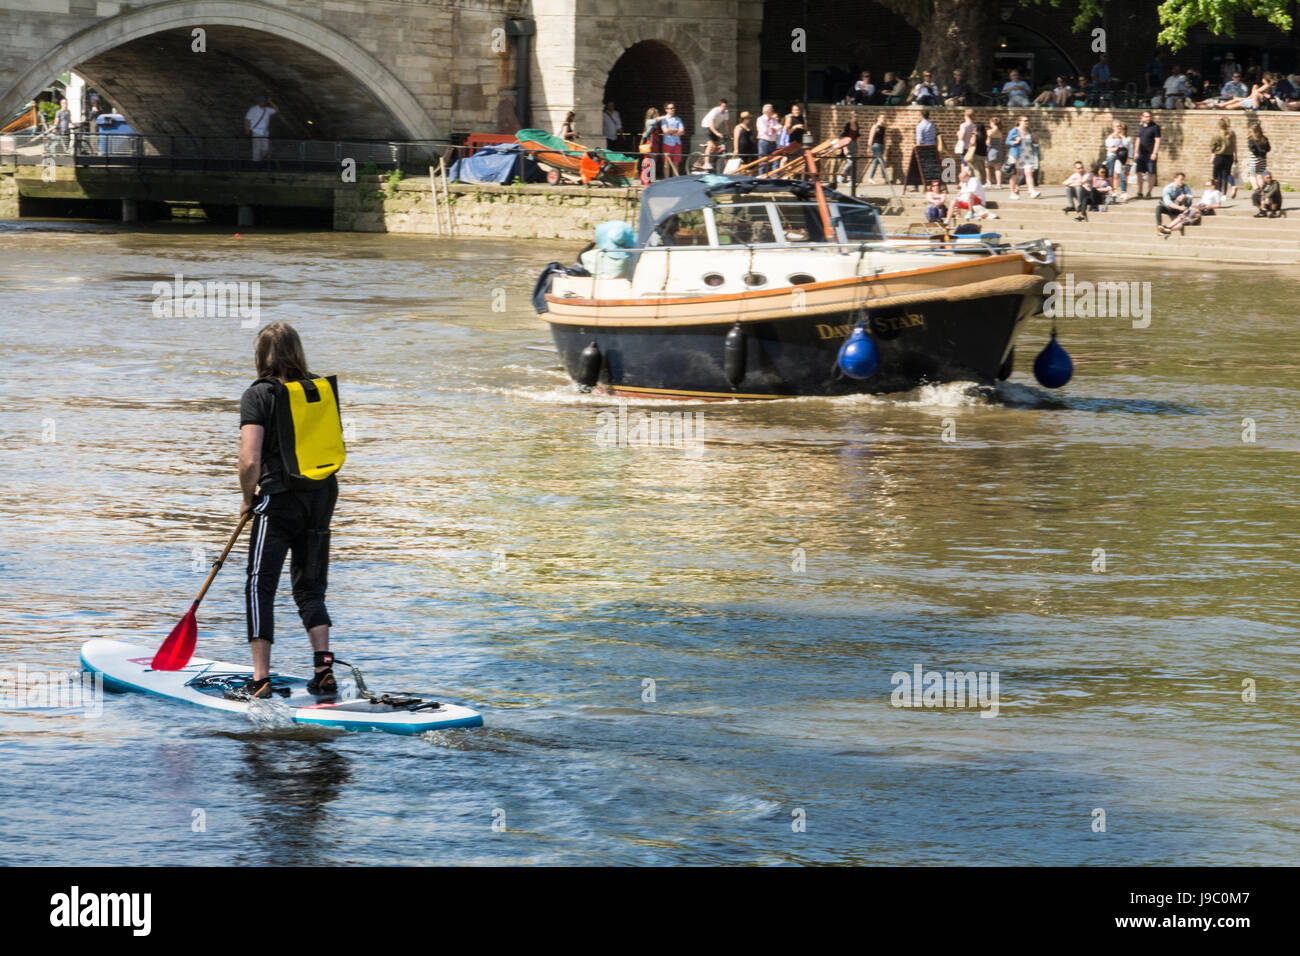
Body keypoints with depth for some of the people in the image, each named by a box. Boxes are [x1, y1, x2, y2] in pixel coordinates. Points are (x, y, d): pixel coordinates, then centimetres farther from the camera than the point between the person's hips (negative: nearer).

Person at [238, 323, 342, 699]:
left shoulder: (259, 395, -9)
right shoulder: (324, 390, 7)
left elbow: (250, 460, -17)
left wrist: (247, 499, 1)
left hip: (279, 499, -5)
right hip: (323, 498, 5)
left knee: (260, 588, 1)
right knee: (310, 587, 15)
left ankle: (261, 679, -3)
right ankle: (324, 670, 5)